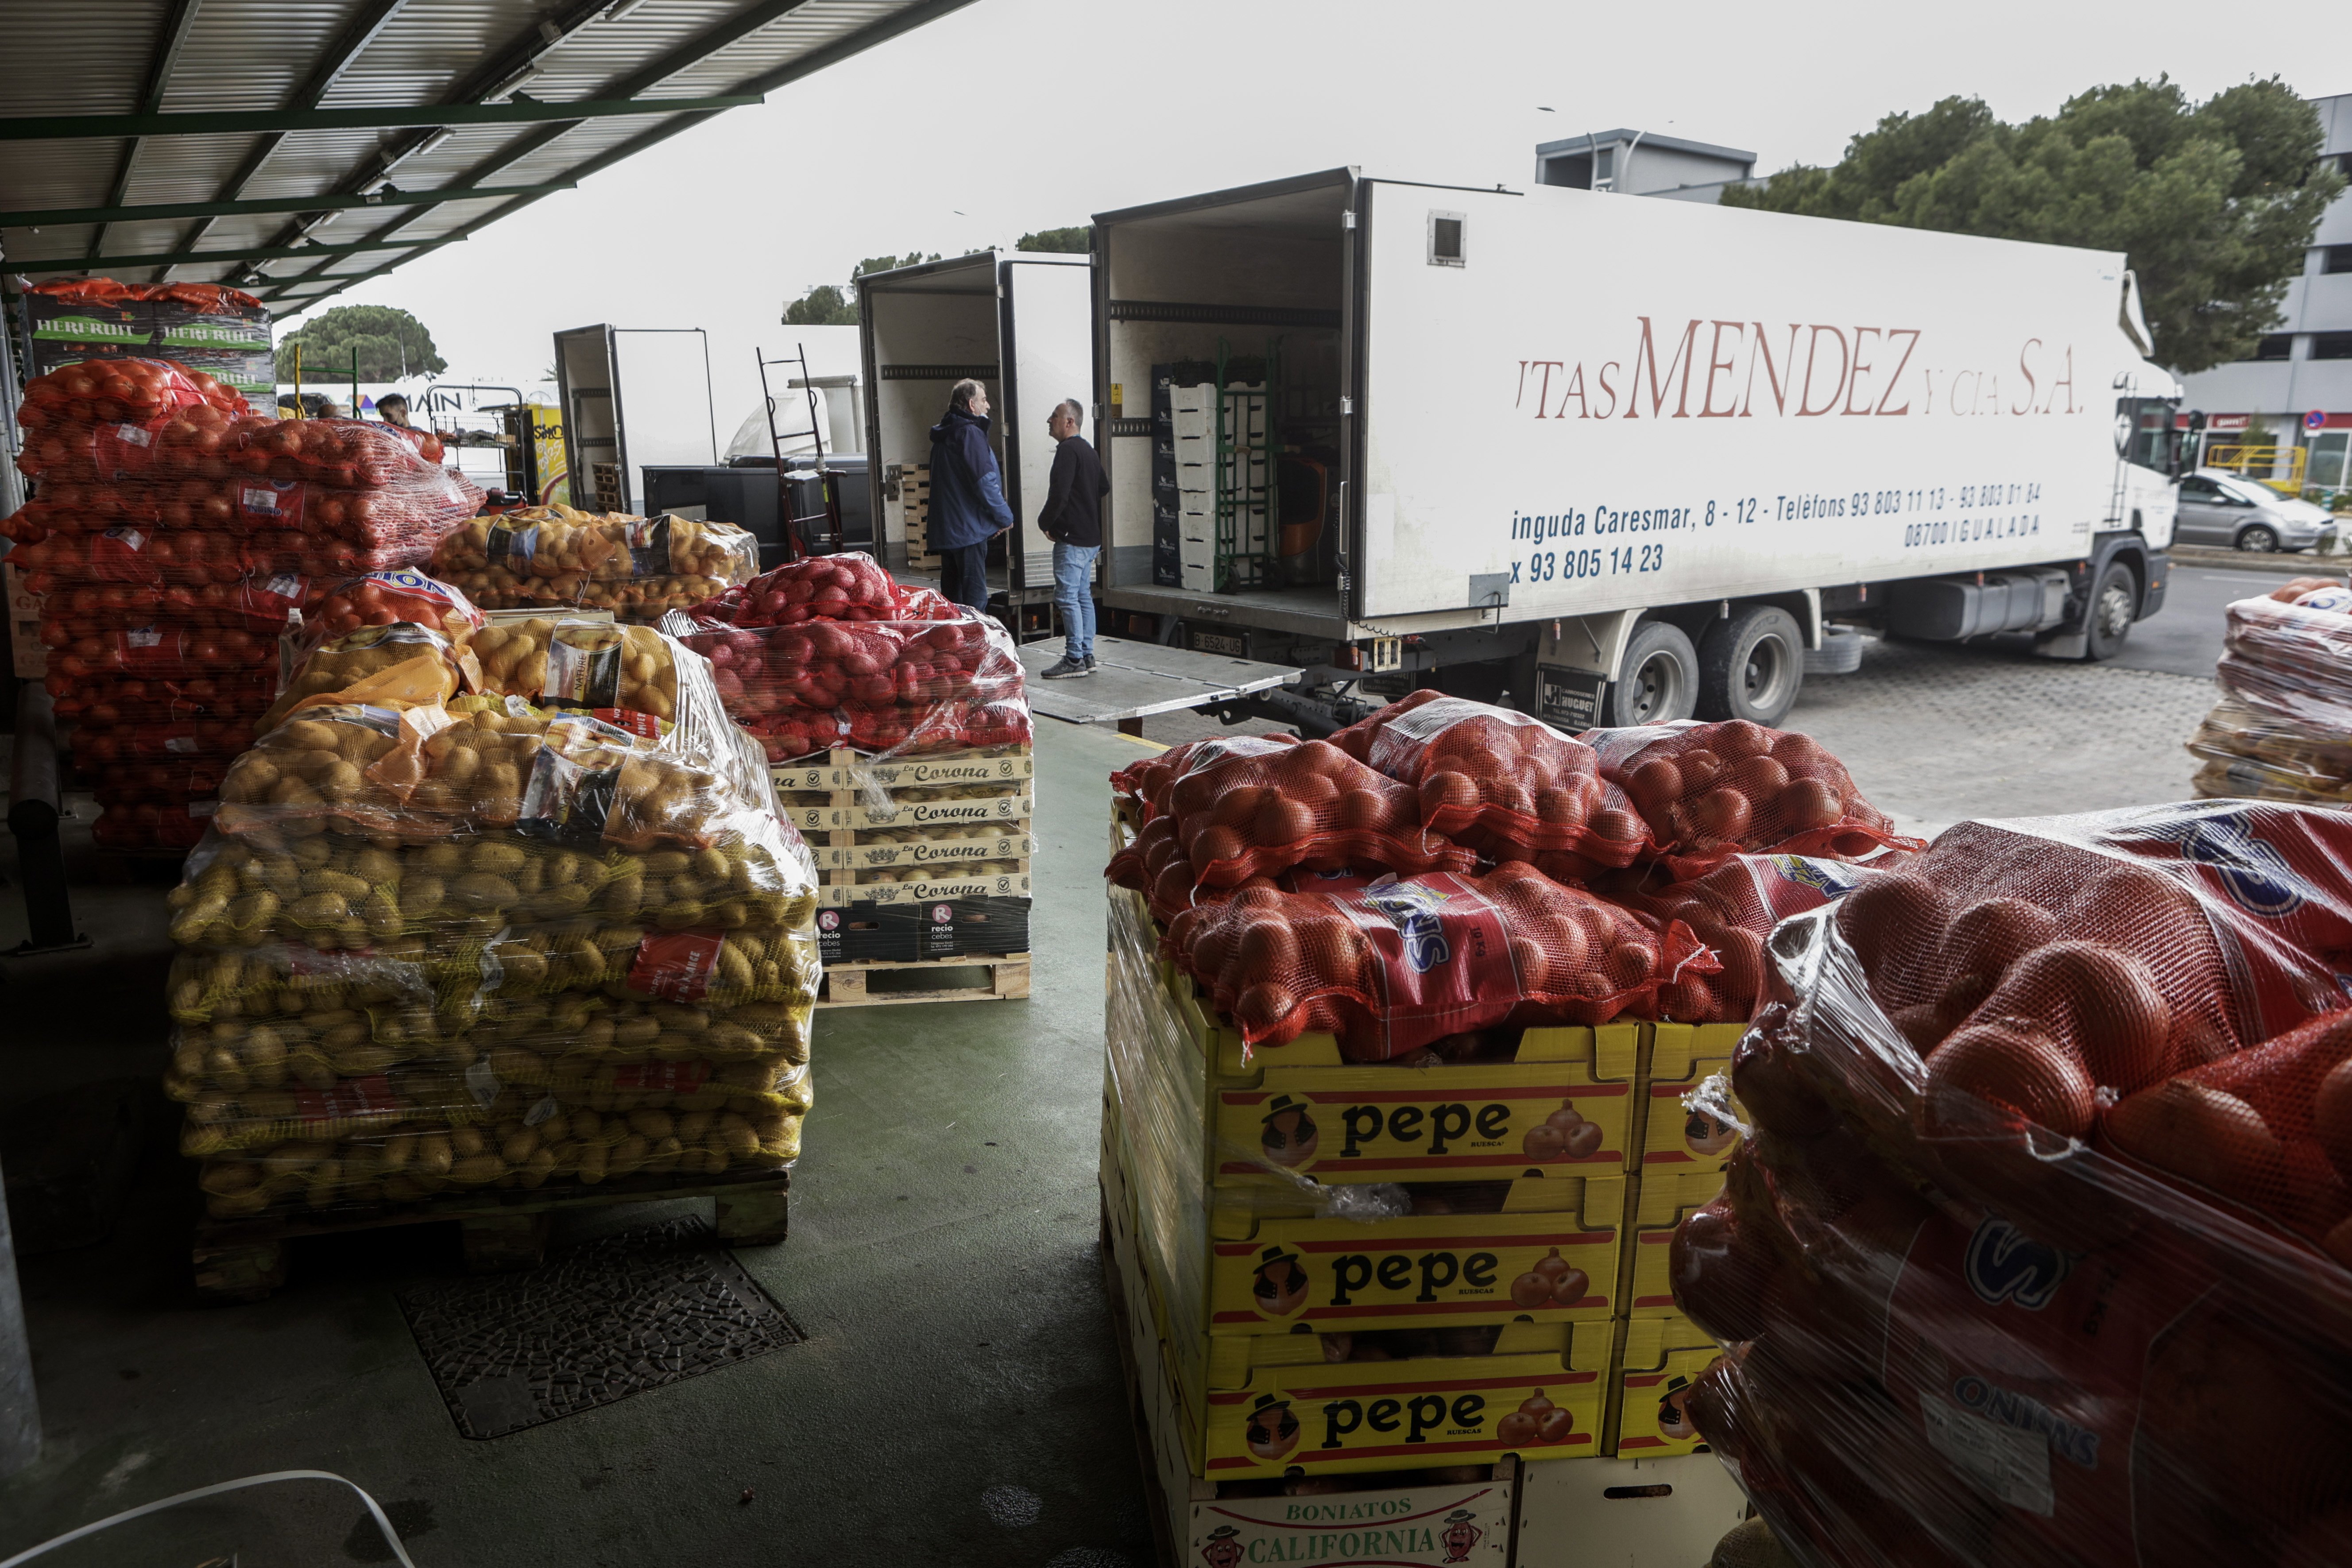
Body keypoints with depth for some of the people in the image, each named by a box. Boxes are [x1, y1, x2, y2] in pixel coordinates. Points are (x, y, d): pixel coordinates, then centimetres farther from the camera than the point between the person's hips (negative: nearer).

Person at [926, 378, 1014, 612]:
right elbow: (985, 481, -18)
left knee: (951, 594, 13)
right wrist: (1005, 516, -5)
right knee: (975, 595, -8)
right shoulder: (969, 433, -12)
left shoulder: (943, 434, 18)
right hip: (969, 528, -9)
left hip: (945, 528, 9)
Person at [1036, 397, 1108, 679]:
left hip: (1071, 539, -10)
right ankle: (1087, 656, 16)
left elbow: (1059, 494, -21)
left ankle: (1074, 659, -8)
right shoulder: (1088, 450, 17)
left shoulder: (1067, 450, -14)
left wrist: (1044, 522, -7)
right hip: (1091, 538, 10)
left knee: (1067, 597, -8)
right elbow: (1105, 489, 26)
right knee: (1083, 596, 13)